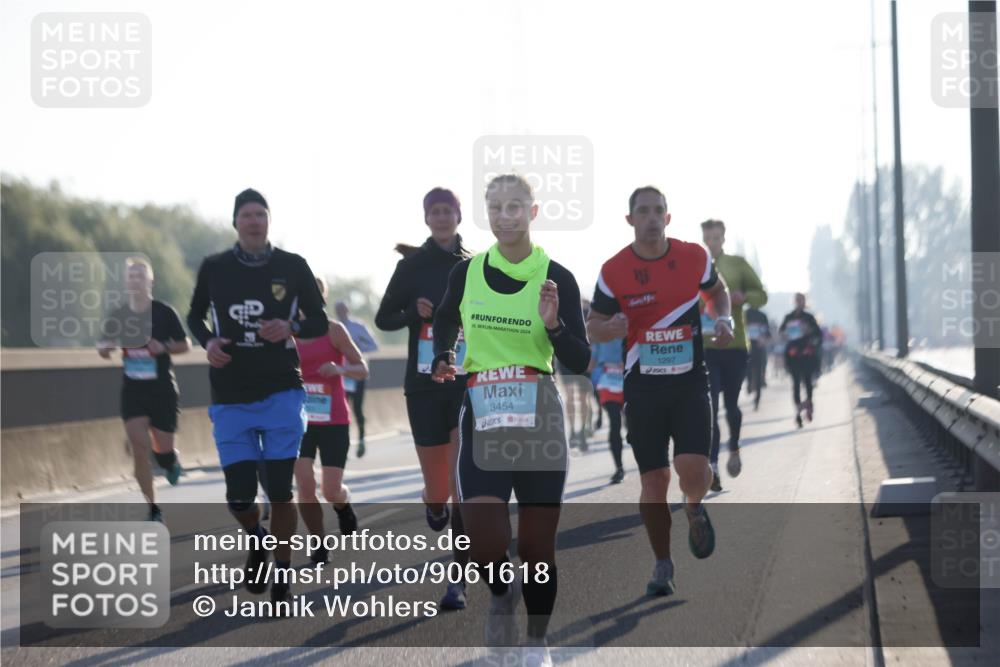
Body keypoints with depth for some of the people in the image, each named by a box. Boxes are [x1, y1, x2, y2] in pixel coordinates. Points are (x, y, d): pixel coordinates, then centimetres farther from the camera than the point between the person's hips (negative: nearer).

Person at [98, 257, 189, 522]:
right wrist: (105, 348, -12)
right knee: (140, 447, -11)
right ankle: (153, 510, -2)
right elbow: (104, 349, 12)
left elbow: (185, 345, 3)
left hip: (163, 390, -1)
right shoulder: (118, 316, 2)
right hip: (133, 391, 1)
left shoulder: (164, 312, -5)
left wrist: (164, 347, -17)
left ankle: (170, 462, 43)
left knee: (163, 449, 3)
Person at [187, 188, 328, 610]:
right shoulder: (214, 268, 2)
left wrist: (291, 328, -15)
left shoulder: (292, 267, 0)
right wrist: (207, 342, -5)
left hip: (281, 394, -1)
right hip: (230, 399, 1)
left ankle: (281, 578, 12)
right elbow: (195, 315, 16)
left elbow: (319, 322, 6)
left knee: (280, 491, -3)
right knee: (239, 497, -2)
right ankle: (256, 542, 32)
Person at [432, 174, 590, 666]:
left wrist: (554, 325, -19)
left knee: (537, 546, 4)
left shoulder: (557, 278, -3)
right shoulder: (466, 273, 2)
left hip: (539, 418, -1)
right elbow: (445, 320, 24)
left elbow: (579, 363, -2)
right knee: (484, 547, -11)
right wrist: (443, 357, 5)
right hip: (481, 417, 1)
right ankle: (502, 593, 24)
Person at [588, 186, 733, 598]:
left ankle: (694, 509, 21)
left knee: (693, 470, -16)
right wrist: (611, 328, -19)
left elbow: (716, 290, 19)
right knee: (653, 479, 2)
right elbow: (593, 328, 4)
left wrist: (723, 319, -2)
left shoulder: (694, 257, -1)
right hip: (643, 386, 0)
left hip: (690, 382, 0)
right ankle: (662, 564, 19)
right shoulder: (613, 271, -5)